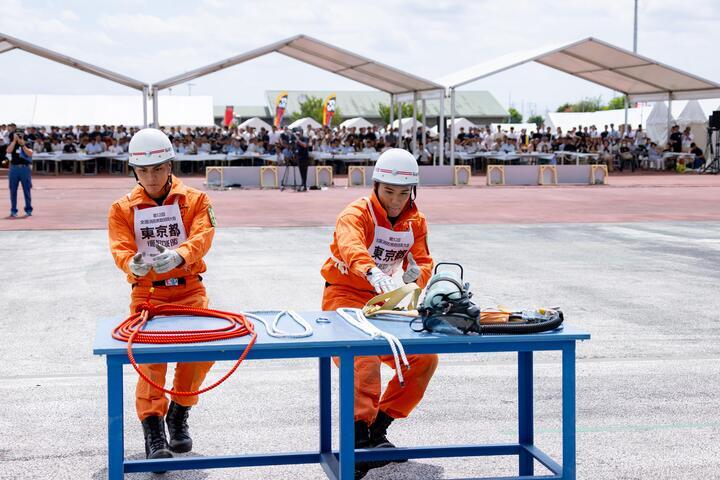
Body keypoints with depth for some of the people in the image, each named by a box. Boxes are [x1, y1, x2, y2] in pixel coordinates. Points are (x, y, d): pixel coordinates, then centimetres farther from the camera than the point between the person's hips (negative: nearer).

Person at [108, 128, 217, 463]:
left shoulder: (194, 200, 4)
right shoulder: (123, 208, 7)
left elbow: (202, 236, -12)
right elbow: (120, 247, -7)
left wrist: (178, 254, -35)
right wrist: (131, 262, -32)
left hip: (188, 288, 0)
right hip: (146, 293, 0)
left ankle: (178, 414, 5)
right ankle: (153, 431, -14)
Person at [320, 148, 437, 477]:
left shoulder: (415, 221, 2)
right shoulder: (357, 213, -19)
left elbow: (423, 262, -6)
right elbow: (350, 245, -41)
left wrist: (417, 274, -32)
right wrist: (372, 271, -63)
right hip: (344, 296, -7)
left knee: (425, 358, 0)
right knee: (366, 355, -32)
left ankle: (378, 428, 9)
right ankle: (359, 437, -32)